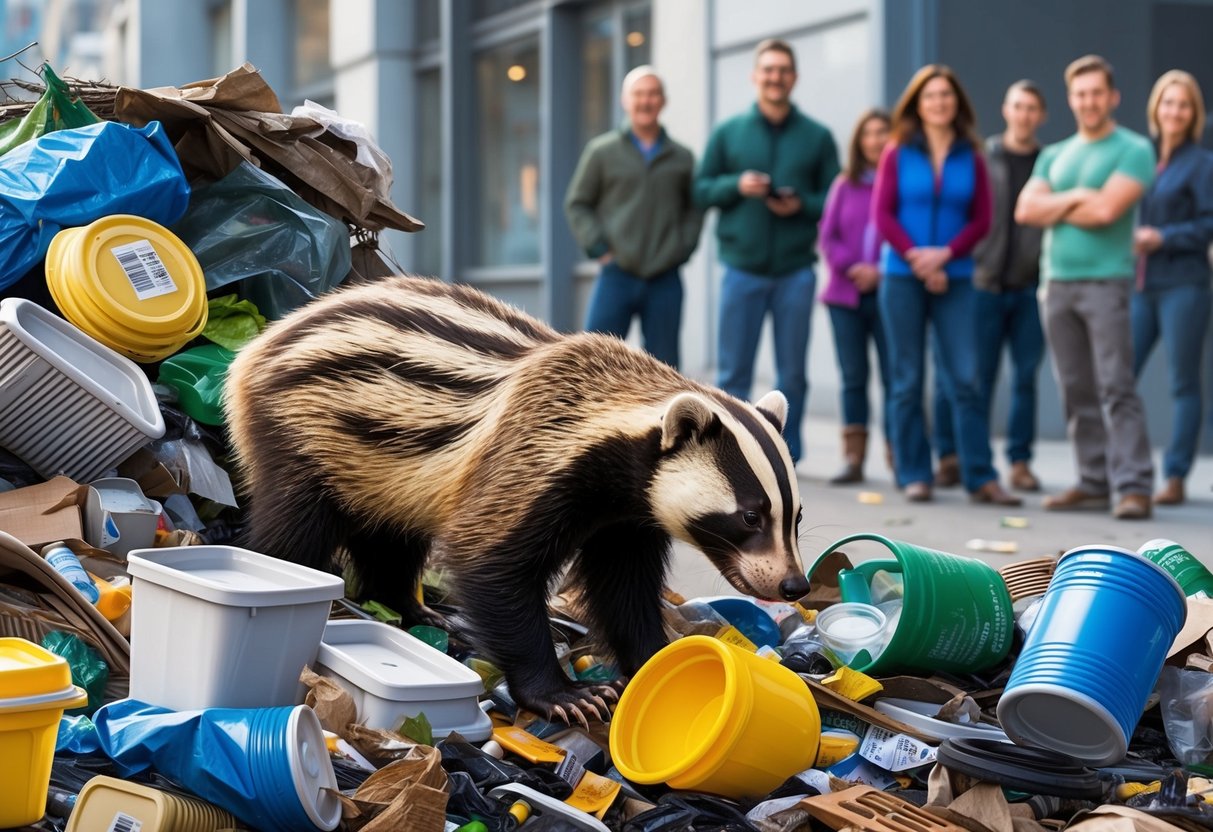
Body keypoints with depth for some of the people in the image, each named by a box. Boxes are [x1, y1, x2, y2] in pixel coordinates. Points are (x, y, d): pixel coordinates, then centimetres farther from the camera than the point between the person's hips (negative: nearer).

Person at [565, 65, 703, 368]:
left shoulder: (681, 158, 9)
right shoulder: (602, 151, 4)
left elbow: (695, 208, 18)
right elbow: (577, 204, 7)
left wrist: (684, 249, 3)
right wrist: (599, 247, -4)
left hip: (666, 281, 2)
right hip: (617, 276, -2)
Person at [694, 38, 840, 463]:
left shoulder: (817, 137, 6)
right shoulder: (728, 133, 7)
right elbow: (701, 190, 6)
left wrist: (802, 204, -14)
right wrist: (737, 186, -12)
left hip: (796, 271, 0)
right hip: (742, 268, 0)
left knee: (792, 373, 5)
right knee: (733, 372, 0)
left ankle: (784, 456, 13)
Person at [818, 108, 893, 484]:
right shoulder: (844, 186, 10)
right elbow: (828, 236, 7)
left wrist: (880, 272, -14)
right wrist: (852, 267, -9)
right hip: (846, 295, 4)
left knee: (894, 377, -4)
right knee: (853, 378, 6)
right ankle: (853, 459, 9)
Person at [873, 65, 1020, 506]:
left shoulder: (970, 157, 7)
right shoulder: (897, 154, 4)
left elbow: (981, 219, 3)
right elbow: (883, 214, -1)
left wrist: (945, 254, -11)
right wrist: (916, 257, -10)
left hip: (954, 278, 0)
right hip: (902, 277, 0)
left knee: (965, 378, -6)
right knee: (908, 381, 3)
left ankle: (980, 477, -3)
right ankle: (914, 476, 9)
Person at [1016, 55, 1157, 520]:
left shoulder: (1133, 150, 0)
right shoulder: (1054, 156, 18)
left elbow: (1106, 209, -14)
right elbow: (1026, 210, 4)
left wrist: (1054, 209, 0)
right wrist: (1075, 198, -7)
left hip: (1106, 281, -6)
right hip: (1057, 283, 6)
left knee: (1116, 388, -11)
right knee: (1076, 393, 6)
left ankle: (1133, 487, -13)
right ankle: (1095, 482, 11)